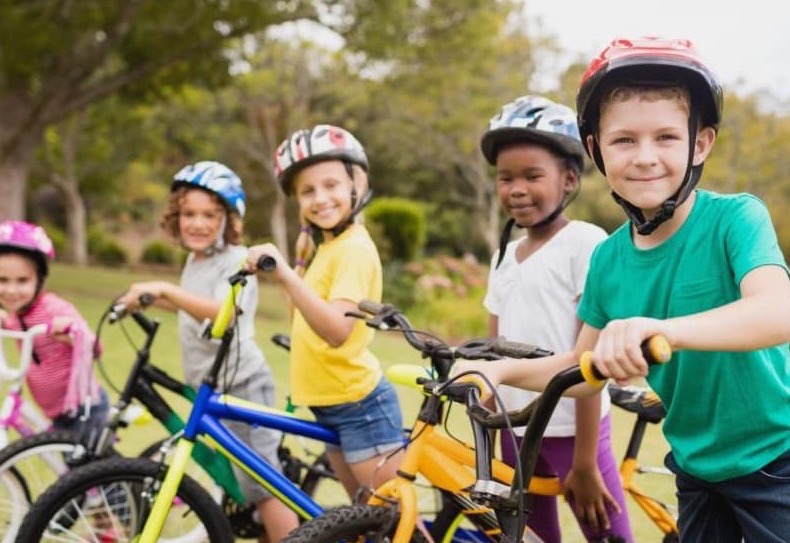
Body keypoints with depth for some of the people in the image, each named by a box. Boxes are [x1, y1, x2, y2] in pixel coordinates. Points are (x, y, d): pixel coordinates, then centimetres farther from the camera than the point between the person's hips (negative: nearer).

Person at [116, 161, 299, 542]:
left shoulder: (235, 260, -15)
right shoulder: (195, 259, 12)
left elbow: (224, 312, -34)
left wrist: (166, 289, -44)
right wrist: (148, 299, 21)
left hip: (240, 385, -9)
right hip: (212, 387, 9)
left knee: (263, 488, -8)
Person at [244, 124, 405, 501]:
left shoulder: (354, 248, -17)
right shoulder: (326, 246, 12)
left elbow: (337, 330, -32)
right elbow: (308, 318, 10)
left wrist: (286, 276, -43)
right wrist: (303, 259, 5)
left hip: (360, 403, -10)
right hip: (332, 404, 10)